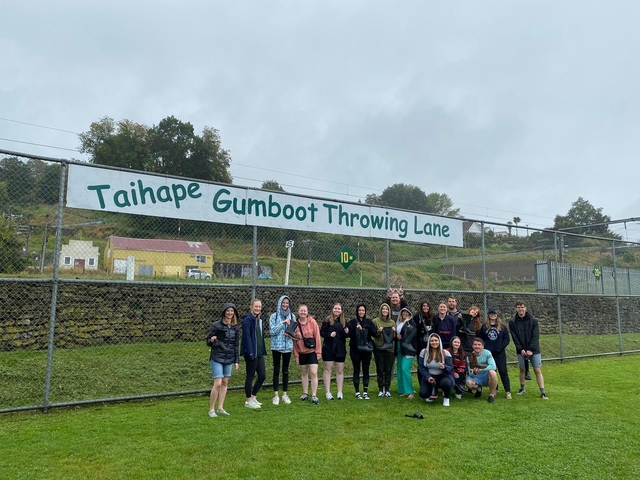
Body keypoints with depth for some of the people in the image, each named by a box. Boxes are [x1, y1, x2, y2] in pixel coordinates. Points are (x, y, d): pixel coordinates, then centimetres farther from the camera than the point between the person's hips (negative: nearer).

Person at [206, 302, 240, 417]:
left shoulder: (235, 327, 5)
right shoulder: (216, 325, -9)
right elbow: (208, 342, -4)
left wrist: (236, 360, 11)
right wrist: (212, 340, -27)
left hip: (229, 359, 5)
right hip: (217, 358, -5)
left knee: (225, 383, 9)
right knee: (218, 384, -9)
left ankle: (220, 408, 19)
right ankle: (211, 409, 5)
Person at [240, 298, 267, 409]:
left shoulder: (259, 319, 12)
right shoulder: (247, 320, -14)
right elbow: (247, 337, -18)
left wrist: (263, 350, 12)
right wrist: (250, 352, -22)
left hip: (259, 353, 8)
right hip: (251, 353, -8)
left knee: (262, 376, 11)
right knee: (250, 376, 3)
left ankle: (253, 397, 27)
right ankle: (248, 401, 17)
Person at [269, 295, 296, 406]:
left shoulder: (292, 316, 4)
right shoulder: (274, 316, -3)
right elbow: (272, 331, -11)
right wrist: (283, 323, -18)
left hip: (288, 346, 2)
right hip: (276, 346, -2)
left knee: (286, 370, 9)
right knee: (276, 370, 3)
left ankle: (285, 394, 18)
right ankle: (276, 395, 9)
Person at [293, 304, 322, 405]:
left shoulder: (312, 322, -9)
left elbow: (317, 337, -8)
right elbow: (294, 340, 2)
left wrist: (318, 351, -10)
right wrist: (296, 354, 2)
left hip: (312, 351, -3)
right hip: (301, 352, 3)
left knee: (313, 373, -8)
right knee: (304, 373, 14)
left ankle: (314, 395, -2)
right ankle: (305, 393, 26)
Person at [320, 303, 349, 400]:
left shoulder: (343, 322, 8)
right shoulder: (327, 321, -4)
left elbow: (346, 335, 12)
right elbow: (321, 332, -7)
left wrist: (347, 332, -10)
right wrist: (329, 335, -23)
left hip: (340, 349, 4)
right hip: (328, 349, -3)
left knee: (340, 370, 8)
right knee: (327, 370, 2)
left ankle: (340, 392, 16)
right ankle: (327, 392, 9)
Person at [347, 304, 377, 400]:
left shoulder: (369, 322, 6)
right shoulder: (352, 322, 0)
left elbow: (374, 333, -6)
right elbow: (349, 334, -12)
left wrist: (367, 328, -22)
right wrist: (356, 329, -28)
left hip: (366, 350, 2)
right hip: (355, 350, -2)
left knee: (366, 370, 5)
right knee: (356, 370, 3)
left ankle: (365, 392, 14)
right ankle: (357, 392, 11)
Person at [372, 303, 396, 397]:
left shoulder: (392, 322, 9)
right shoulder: (375, 321, 0)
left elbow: (394, 336, 13)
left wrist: (394, 331, -7)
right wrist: (378, 331, -19)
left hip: (389, 349, 2)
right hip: (379, 349, -2)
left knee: (388, 370, 4)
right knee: (380, 370, 1)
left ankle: (387, 389, 14)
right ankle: (381, 390, 11)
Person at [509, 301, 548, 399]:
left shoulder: (533, 320, -4)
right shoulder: (513, 322, -2)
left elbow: (535, 336, -8)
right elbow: (514, 338, -4)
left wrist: (531, 350, -15)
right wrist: (521, 349, -14)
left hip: (534, 350, -1)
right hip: (521, 350, 1)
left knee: (538, 370, -3)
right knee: (522, 370, 10)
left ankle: (542, 392, 0)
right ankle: (522, 389, 25)